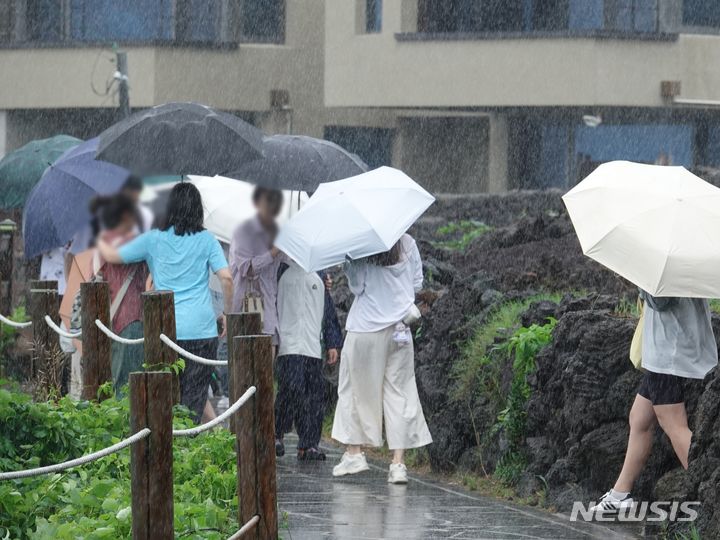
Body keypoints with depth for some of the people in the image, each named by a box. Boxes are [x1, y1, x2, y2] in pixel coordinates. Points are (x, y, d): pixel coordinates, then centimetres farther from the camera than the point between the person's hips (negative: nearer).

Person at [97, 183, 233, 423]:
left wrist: (100, 241, 34)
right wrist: (227, 313, 9)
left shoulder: (154, 239, 5)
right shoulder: (206, 239, 3)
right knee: (195, 395, 2)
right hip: (201, 329, -1)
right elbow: (226, 278, -4)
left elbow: (112, 256, 13)